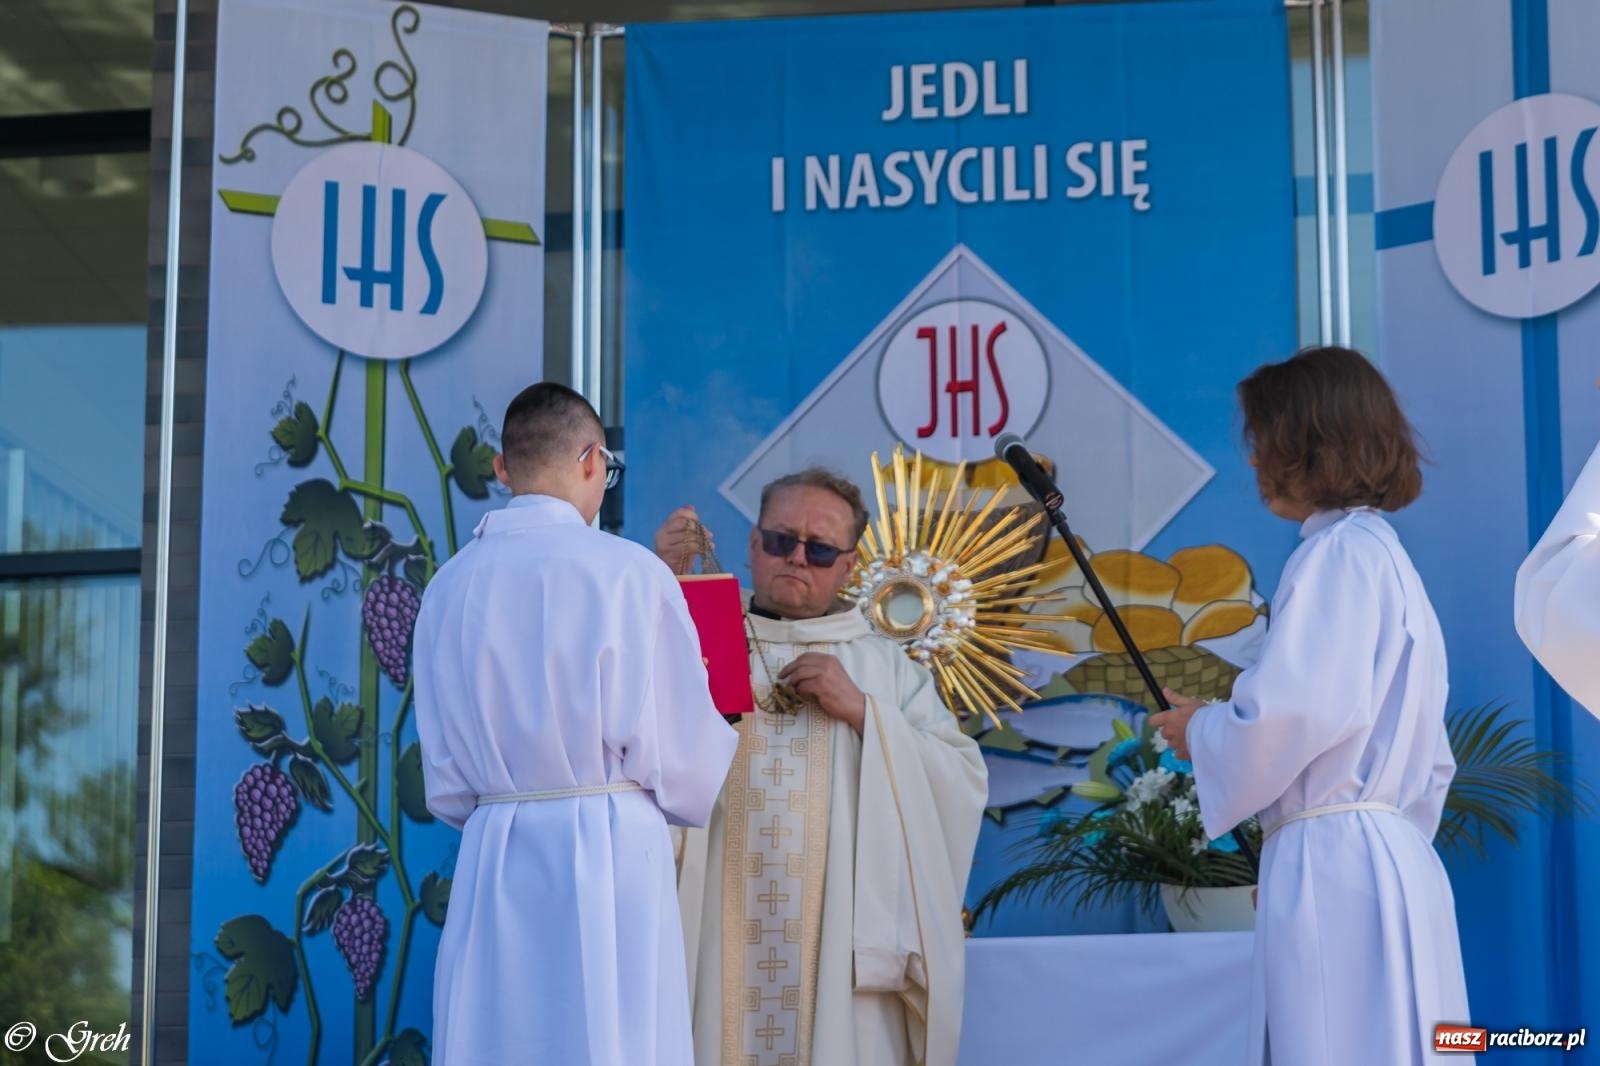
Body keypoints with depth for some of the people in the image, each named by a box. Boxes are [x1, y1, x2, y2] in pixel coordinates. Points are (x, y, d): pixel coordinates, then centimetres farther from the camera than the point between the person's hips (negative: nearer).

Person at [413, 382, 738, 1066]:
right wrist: (732, 750, 17)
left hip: (494, 860, 5)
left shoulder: (451, 585, 5)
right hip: (608, 856, -4)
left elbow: (445, 779, 10)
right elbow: (681, 750, -5)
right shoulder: (627, 571, -8)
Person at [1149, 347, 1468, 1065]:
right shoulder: (1386, 556, 21)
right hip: (1391, 863, 9)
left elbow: (1292, 714, -18)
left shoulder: (1340, 553, -8)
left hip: (1336, 869, -9)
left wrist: (1199, 731, 0)